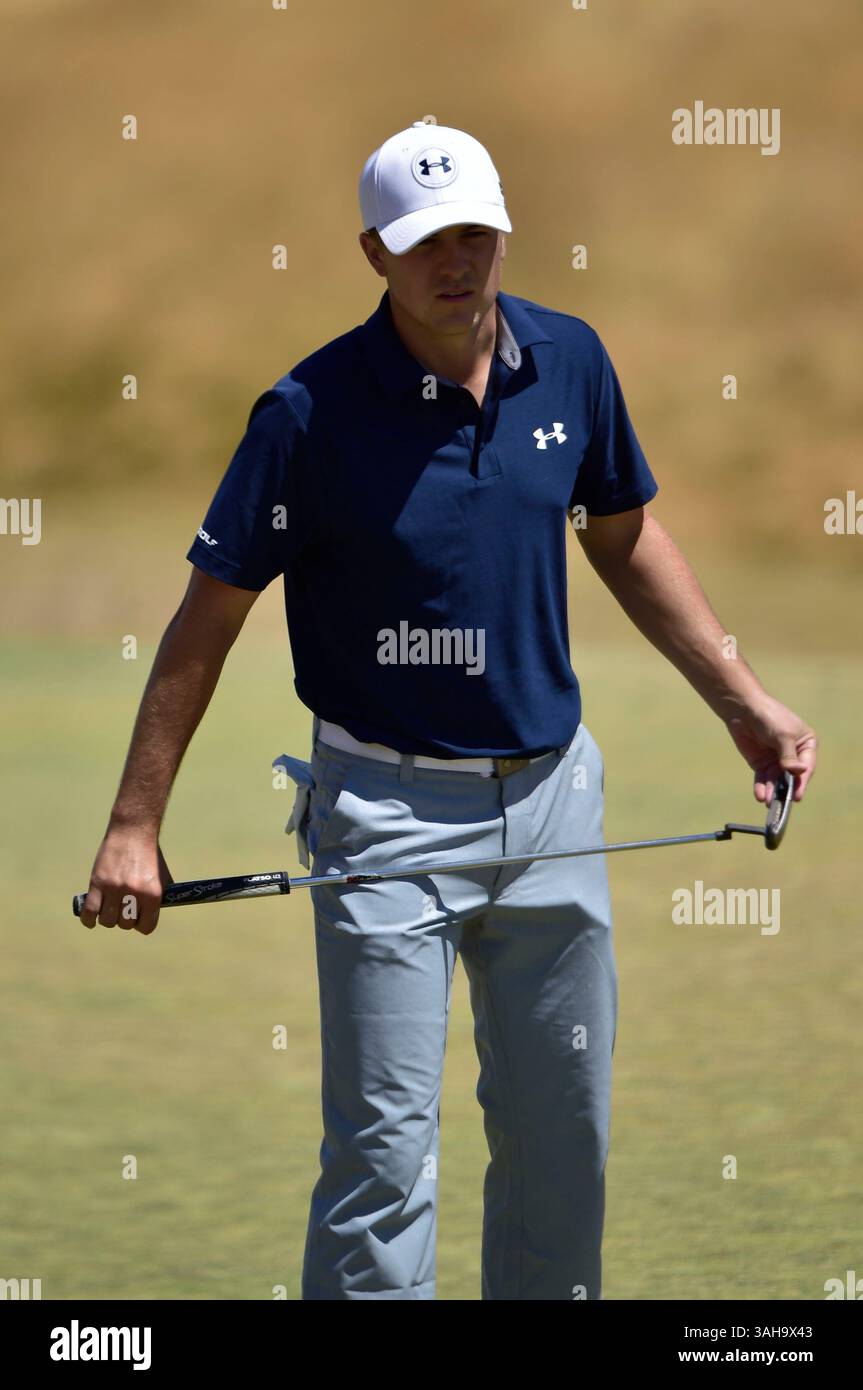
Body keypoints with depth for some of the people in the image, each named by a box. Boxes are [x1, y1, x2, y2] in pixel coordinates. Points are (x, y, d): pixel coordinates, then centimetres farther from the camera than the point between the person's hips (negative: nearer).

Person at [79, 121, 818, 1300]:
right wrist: (136, 824, -12)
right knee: (385, 1147, -7)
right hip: (388, 812, -5)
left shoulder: (571, 362, -1)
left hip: (550, 794, 5)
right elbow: (210, 615, -9)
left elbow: (626, 538, 15)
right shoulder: (312, 413, -14)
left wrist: (744, 699, 13)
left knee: (565, 1132, 13)